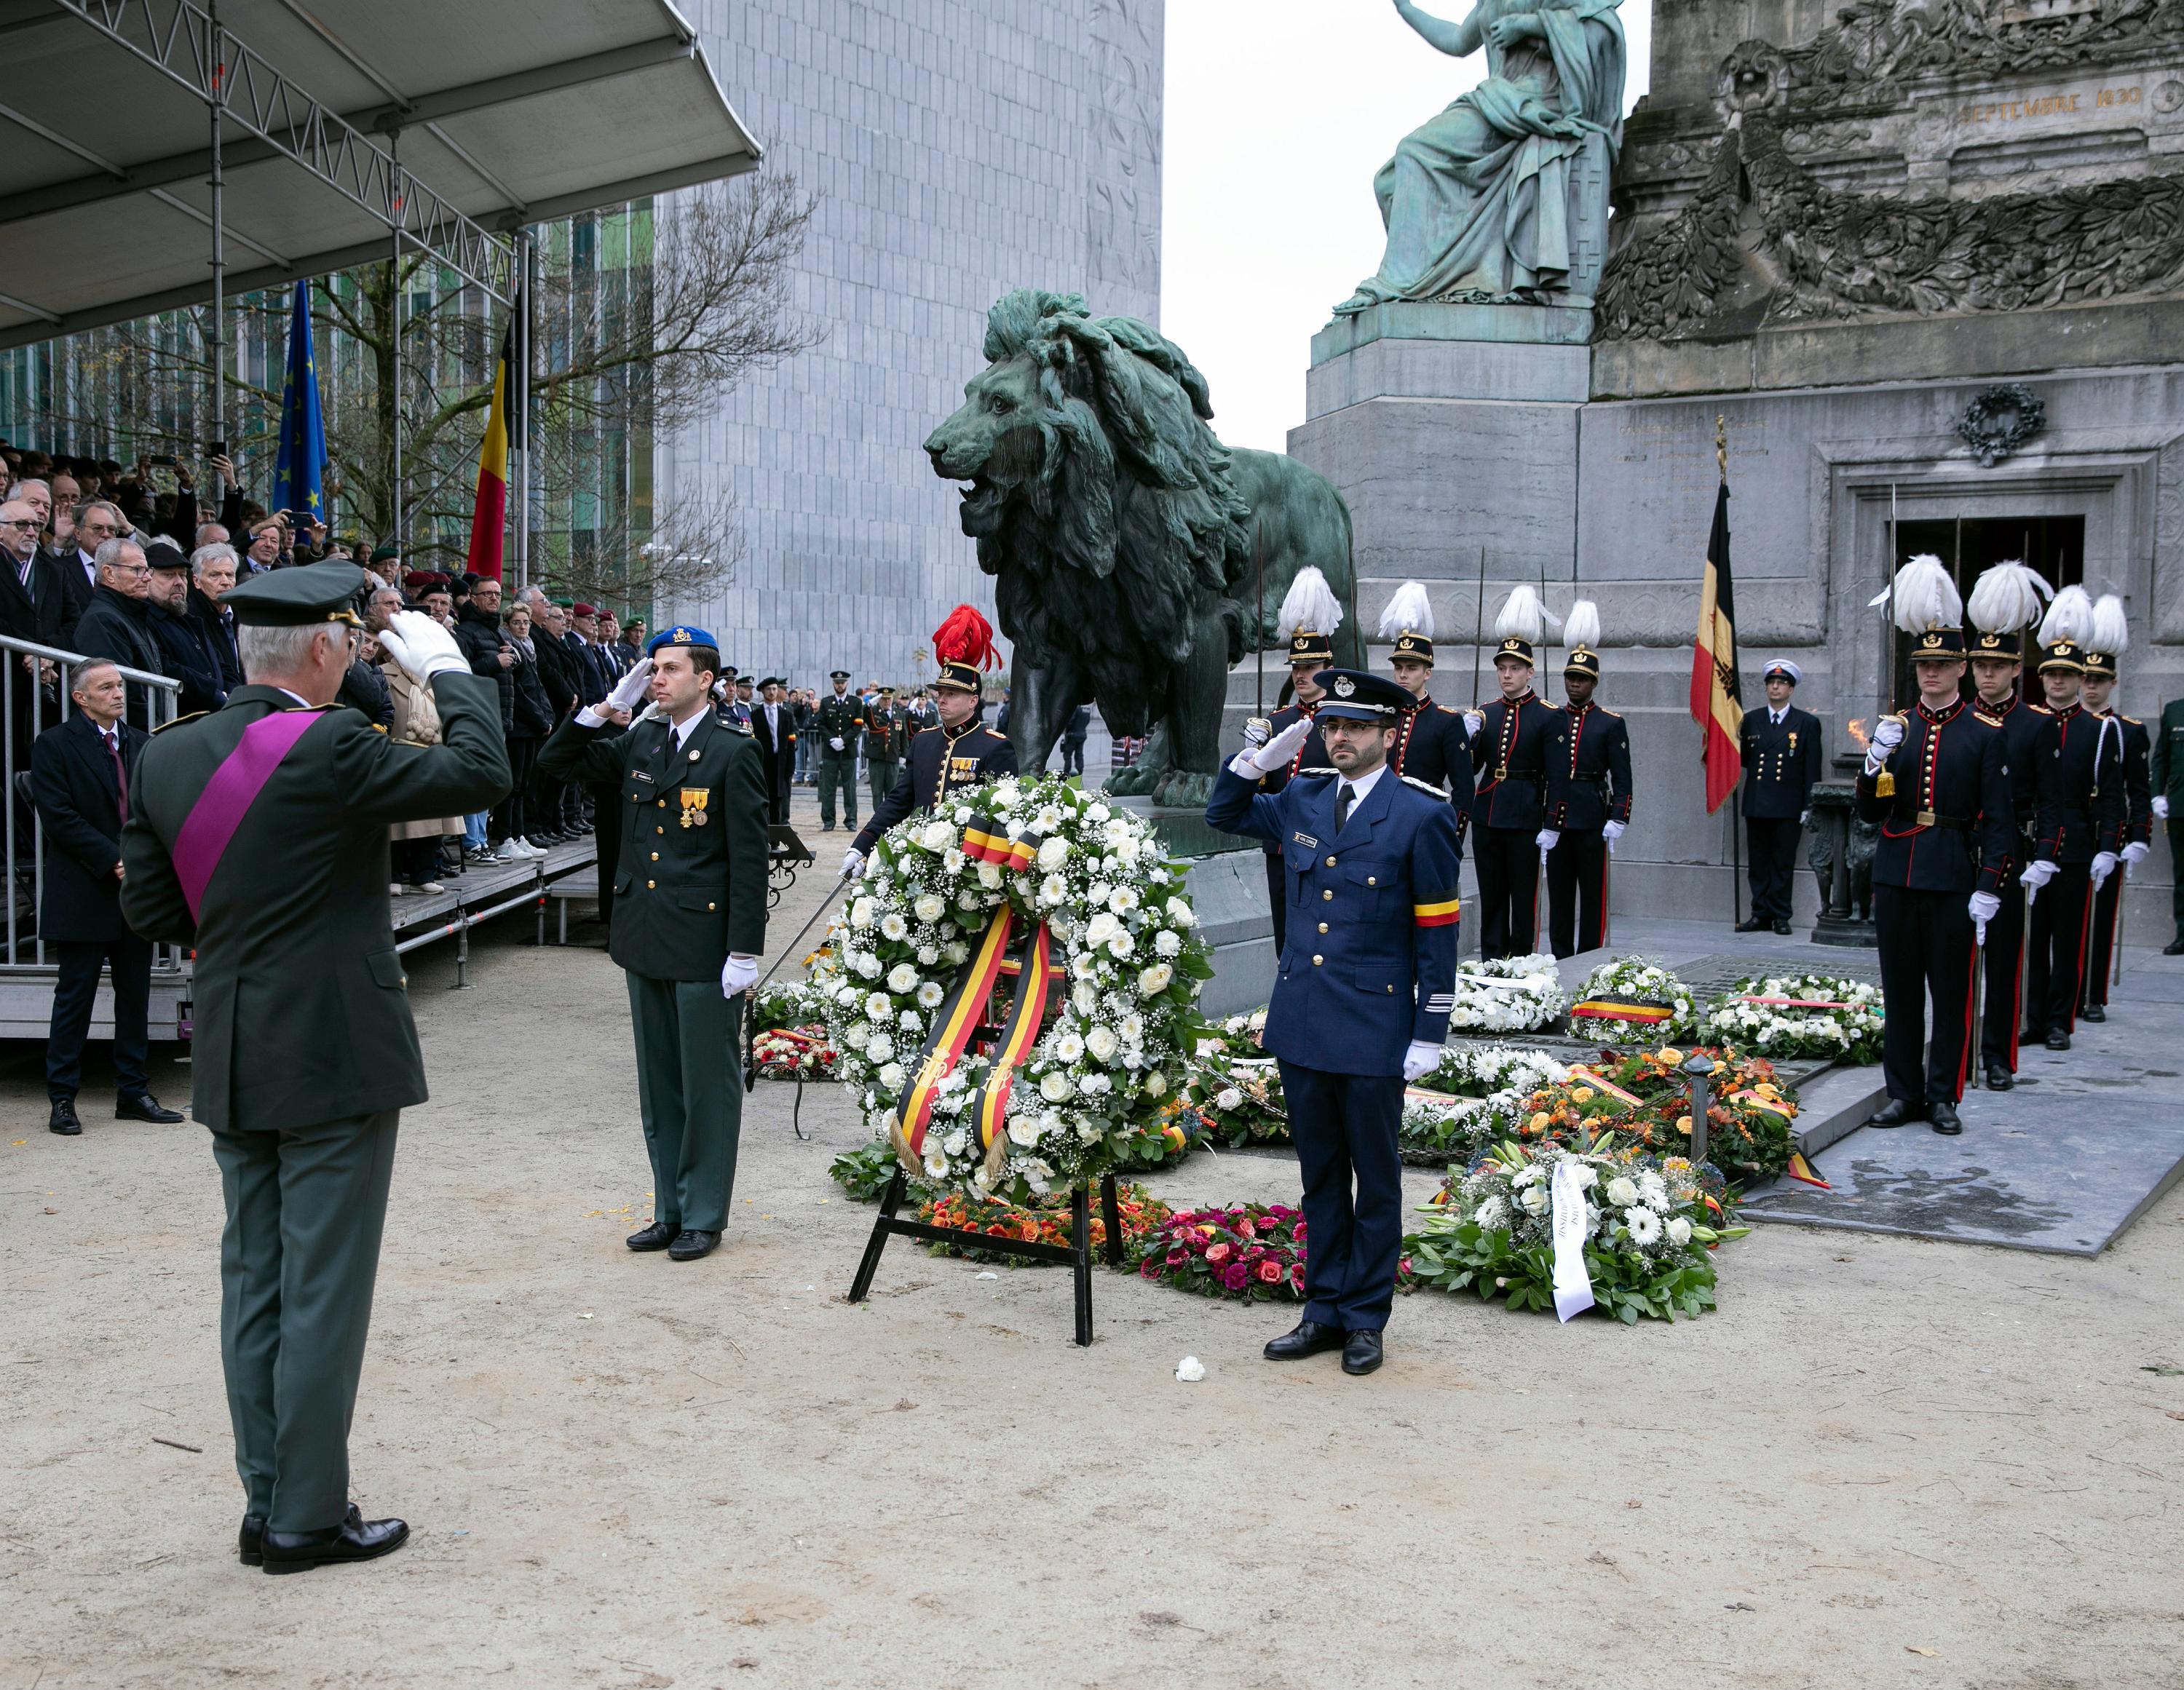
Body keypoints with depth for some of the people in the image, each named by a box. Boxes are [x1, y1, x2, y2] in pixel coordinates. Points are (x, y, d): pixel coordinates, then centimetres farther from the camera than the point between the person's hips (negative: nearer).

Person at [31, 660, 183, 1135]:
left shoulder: (141, 744, 13)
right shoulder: (55, 745, -4)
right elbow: (59, 818, -12)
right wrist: (114, 860, -17)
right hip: (83, 896, -5)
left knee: (135, 996, 9)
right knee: (74, 998, 1)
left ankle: (133, 1093, 18)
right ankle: (62, 1099, 9)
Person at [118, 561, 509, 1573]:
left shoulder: (166, 757, 4)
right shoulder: (328, 749, -17)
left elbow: (148, 906, 8)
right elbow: (480, 774, -15)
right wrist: (448, 672, -2)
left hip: (229, 1061, 7)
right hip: (335, 1056, -7)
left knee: (253, 1281, 14)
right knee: (323, 1288, 2)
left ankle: (266, 1503, 23)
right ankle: (308, 1517, 10)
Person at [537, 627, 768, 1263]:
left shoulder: (733, 753, -9)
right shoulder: (638, 744, 10)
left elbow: (749, 858, -11)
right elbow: (555, 761, 15)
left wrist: (745, 950, -15)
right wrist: (609, 706, 2)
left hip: (704, 946, -7)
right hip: (645, 942, 7)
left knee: (708, 1085, 3)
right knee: (658, 1085, 14)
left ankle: (703, 1216, 14)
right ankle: (669, 1210, 24)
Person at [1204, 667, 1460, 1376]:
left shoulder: (1421, 818, -8)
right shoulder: (1301, 801, 7)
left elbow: (1437, 934, -7)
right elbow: (1223, 812, 22)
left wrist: (1429, 1036, -9)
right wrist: (1267, 754, 3)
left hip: (1374, 1034, -5)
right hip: (1301, 1026, 5)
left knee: (1375, 1183, 7)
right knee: (1320, 1178, 14)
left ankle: (1365, 1320, 18)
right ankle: (1324, 1311, 24)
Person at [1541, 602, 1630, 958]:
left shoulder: (1611, 724, 1)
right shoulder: (1550, 720, 8)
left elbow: (1622, 779, -1)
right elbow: (1540, 773, 8)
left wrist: (1617, 822, -11)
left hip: (1592, 819, -3)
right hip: (1555, 818, 3)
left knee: (1593, 895, 3)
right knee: (1559, 895, 7)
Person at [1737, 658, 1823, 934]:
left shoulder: (1807, 723, 3)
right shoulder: (1751, 720, 11)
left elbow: (1812, 769, 1)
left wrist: (1809, 806, -4)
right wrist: (1738, 746, -8)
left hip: (1788, 807, -3)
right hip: (1756, 805, 3)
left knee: (1783, 863, 1)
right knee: (1758, 862, 6)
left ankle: (1781, 916, 7)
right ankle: (1761, 914, 12)